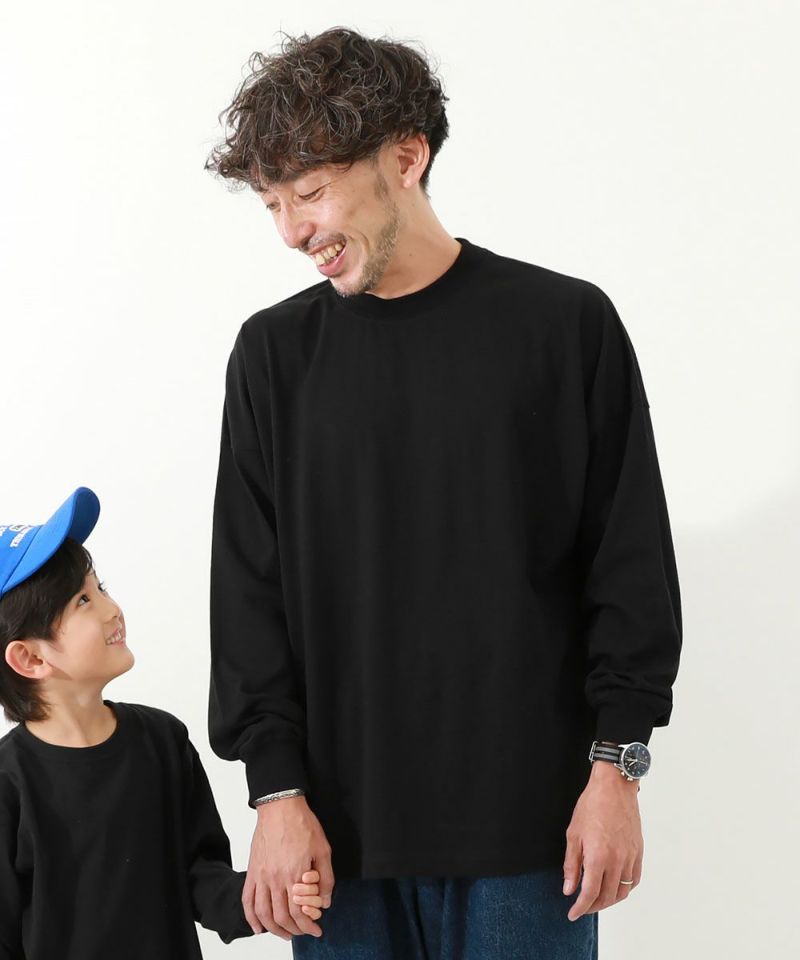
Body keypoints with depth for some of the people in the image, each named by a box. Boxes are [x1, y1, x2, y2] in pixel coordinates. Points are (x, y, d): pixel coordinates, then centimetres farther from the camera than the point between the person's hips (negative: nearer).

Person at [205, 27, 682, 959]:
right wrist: (277, 788, -2)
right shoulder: (275, 351, 6)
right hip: (342, 822, 2)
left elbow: (632, 565, 2)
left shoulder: (568, 324, 1)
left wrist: (615, 766, -4)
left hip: (529, 816, -2)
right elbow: (249, 590, 6)